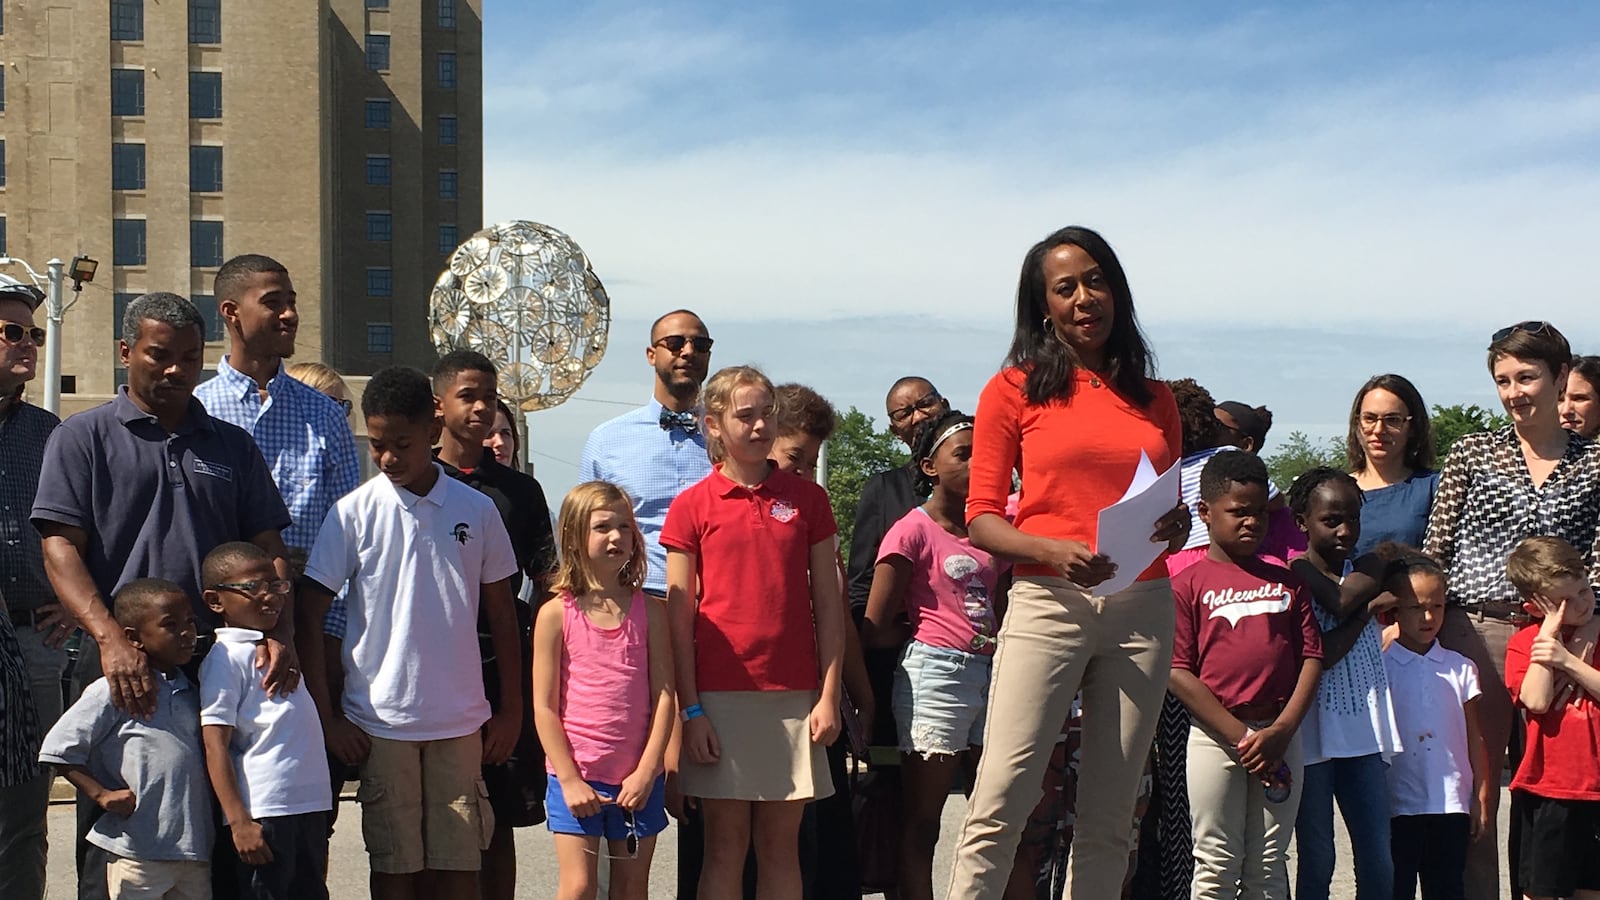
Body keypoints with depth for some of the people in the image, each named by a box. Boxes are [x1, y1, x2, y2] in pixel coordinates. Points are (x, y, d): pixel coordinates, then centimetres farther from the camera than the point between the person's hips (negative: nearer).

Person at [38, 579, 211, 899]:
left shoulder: (190, 692, 14)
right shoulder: (114, 692, -7)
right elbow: (58, 749, -7)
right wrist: (102, 794, -11)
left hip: (195, 849, 6)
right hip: (138, 852, -6)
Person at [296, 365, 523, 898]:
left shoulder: (476, 510, 4)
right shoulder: (355, 512, -2)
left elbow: (500, 613, 11)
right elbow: (310, 614, -1)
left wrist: (511, 710, 9)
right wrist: (325, 715, -4)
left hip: (460, 720, 2)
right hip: (380, 720, -1)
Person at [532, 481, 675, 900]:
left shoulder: (650, 612, 2)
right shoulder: (556, 614, -4)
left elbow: (664, 696, -1)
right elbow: (544, 706, -5)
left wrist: (646, 772, -8)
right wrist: (569, 779, -9)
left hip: (637, 779, 2)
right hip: (575, 776, -2)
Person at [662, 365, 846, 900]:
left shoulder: (806, 499, 7)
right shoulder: (692, 506, 2)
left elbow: (827, 604, 7)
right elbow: (679, 617, 1)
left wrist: (828, 695, -1)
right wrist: (691, 710, -5)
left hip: (793, 696, 2)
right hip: (720, 695, -1)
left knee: (781, 845, 6)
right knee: (726, 845, 3)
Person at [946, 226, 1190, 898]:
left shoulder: (1154, 400, 16)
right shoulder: (1014, 390, 4)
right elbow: (981, 519, 0)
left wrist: (1176, 527, -2)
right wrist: (1054, 551, -18)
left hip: (1142, 609, 4)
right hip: (1048, 603, -4)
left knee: (1110, 817, 5)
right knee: (1001, 804, -11)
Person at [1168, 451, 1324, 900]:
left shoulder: (1286, 581, 11)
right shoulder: (1188, 584, 0)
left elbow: (1312, 657, 5)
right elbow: (1179, 672, -7)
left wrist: (1281, 731, -9)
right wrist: (1241, 736, -12)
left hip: (1280, 735, 3)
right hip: (1215, 735, -3)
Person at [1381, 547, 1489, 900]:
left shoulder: (1460, 668, 7)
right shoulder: (1380, 666, -1)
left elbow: (1473, 737, 10)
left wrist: (1481, 796, 7)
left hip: (1451, 804, 2)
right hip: (1397, 802, -2)